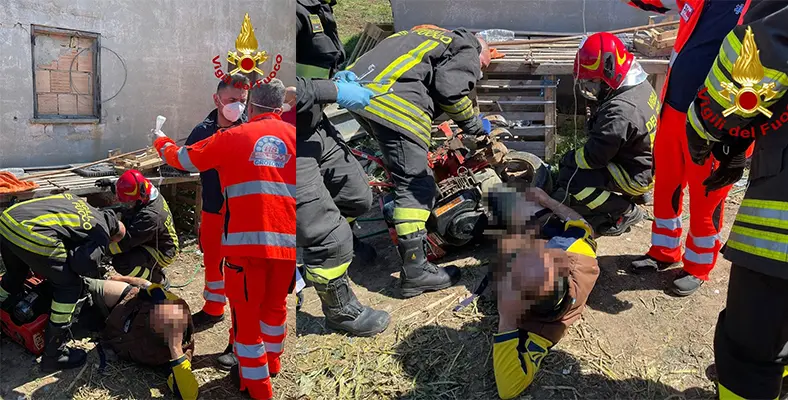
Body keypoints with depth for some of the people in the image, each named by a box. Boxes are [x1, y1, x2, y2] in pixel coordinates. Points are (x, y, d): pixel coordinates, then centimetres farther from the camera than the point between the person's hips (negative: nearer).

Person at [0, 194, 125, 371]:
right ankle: (53, 355, 14)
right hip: (33, 236, -7)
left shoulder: (77, 201, 32)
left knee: (15, 274, 33)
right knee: (69, 286, 10)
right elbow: (86, 264, -6)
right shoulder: (102, 235, 11)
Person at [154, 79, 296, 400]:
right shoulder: (292, 136, 5)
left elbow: (183, 158, 16)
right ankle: (271, 363, 42)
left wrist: (161, 142, 35)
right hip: (287, 240, 3)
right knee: (275, 304, 22)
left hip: (246, 239, -3)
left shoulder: (232, 137, 3)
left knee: (246, 310, 11)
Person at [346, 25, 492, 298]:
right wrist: (475, 125, 6)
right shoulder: (467, 50, 11)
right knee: (415, 184, -6)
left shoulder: (433, 37, 36)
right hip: (391, 101, -9)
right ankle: (414, 272, -4)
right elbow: (450, 89, -8)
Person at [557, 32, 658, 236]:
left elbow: (594, 156, -25)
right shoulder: (641, 86, -2)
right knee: (574, 160, 18)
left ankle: (625, 213, -2)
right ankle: (633, 195, 18)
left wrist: (568, 159, -6)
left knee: (569, 178, -15)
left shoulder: (620, 112, -32)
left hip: (635, 177, -10)